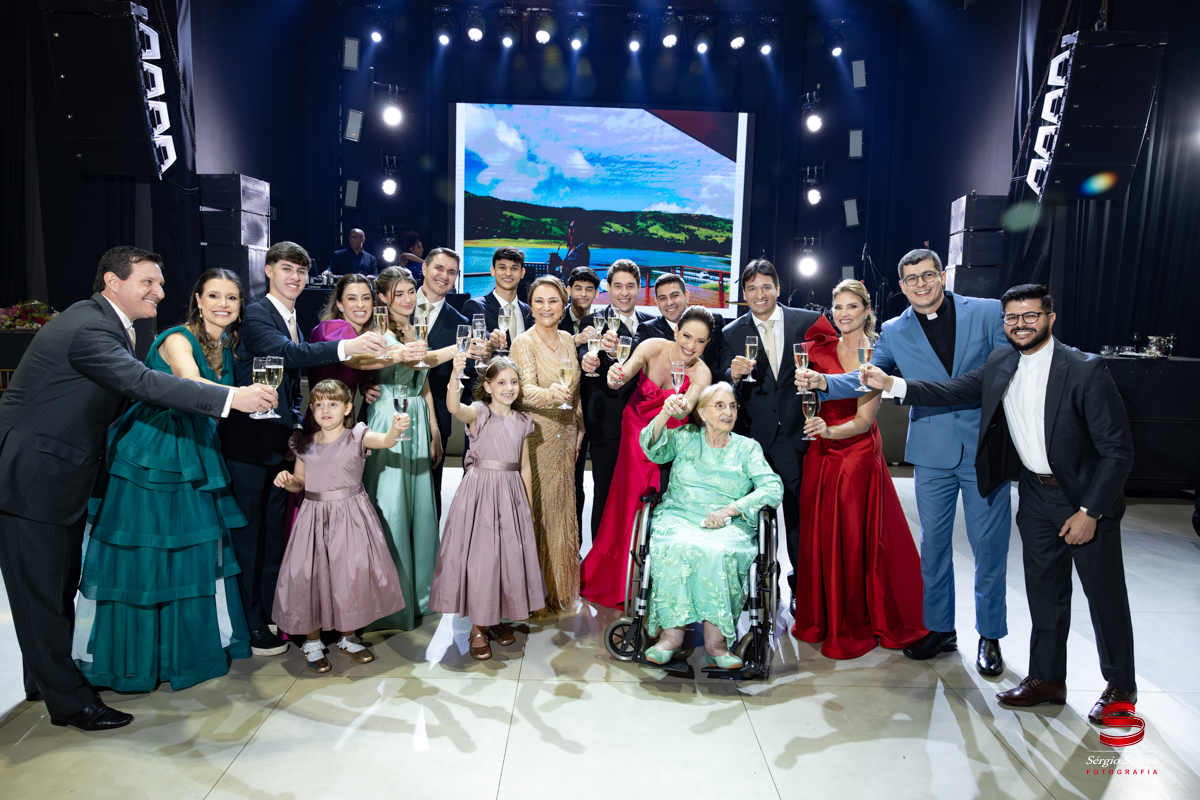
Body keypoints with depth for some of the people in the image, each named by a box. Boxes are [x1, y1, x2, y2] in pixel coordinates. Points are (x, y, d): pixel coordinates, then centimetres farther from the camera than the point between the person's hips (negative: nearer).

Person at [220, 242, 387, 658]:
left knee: (275, 530, 16)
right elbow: (286, 353, -32)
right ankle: (249, 626, 12)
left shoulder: (294, 322, 14)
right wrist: (345, 347, -44)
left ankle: (270, 615, 29)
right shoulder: (256, 315, -12)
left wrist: (298, 422, 9)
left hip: (282, 441, 8)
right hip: (250, 441, -8)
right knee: (248, 531, 0)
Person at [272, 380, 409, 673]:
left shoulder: (357, 437, -5)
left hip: (350, 514, -2)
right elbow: (299, 483, 14)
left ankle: (347, 637, 24)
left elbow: (385, 441, -26)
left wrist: (396, 429, -48)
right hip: (314, 517, 2)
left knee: (353, 573, 2)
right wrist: (287, 480, -8)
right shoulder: (304, 443, 5)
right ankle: (312, 642, 21)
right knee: (309, 575, 1)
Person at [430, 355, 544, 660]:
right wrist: (456, 374, -48)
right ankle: (478, 628, 14)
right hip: (480, 490, -5)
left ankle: (496, 618, 28)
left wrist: (529, 507, 14)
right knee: (479, 554, -1)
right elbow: (453, 408, -31)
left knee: (510, 554, 9)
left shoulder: (522, 421, 9)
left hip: (511, 492, 5)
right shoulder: (478, 413, -6)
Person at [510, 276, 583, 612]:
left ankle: (559, 589, 28)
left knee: (561, 509, 14)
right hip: (535, 435, -6)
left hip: (565, 436, 6)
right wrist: (549, 394, -46)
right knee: (536, 509, -1)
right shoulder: (524, 343, -11)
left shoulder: (567, 340, 9)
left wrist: (578, 431, 12)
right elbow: (526, 389, -26)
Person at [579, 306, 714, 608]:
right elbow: (625, 372, -31)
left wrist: (681, 407, -58)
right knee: (629, 498, 4)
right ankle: (613, 578, 23)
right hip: (635, 428, 1)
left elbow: (687, 408, -34)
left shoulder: (701, 373, -18)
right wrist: (615, 376, -54)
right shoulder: (654, 347, -16)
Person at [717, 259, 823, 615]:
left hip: (797, 435, -1)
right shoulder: (731, 334, 3)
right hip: (754, 436, 1)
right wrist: (733, 375, -21)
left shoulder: (808, 321, 1)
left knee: (799, 514, 7)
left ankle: (801, 586, 23)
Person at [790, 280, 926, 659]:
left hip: (858, 455, -4)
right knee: (819, 538, 9)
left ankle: (854, 628, 20)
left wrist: (829, 430, -32)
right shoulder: (820, 348, 2)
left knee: (854, 541, 1)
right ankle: (823, 620, 28)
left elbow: (864, 420, -15)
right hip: (821, 456, 4)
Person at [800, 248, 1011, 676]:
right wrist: (825, 382, -16)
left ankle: (989, 637, 24)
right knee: (933, 544, 11)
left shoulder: (988, 312, -1)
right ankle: (939, 628, 28)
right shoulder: (895, 331, 4)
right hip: (932, 453, 2)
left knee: (989, 546, 6)